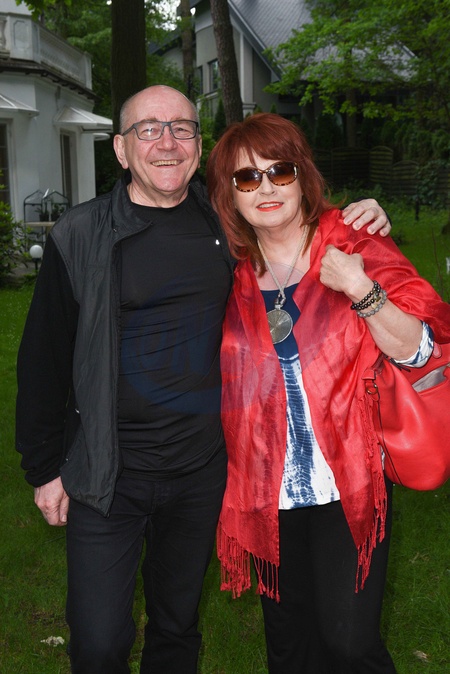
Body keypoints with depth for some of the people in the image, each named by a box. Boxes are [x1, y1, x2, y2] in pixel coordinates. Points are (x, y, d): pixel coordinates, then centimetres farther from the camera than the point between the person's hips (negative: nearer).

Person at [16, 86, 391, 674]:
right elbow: (45, 356, -2)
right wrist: (44, 467, 0)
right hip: (108, 475, -2)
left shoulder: (226, 223, 0)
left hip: (204, 470, 3)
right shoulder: (81, 235, -8)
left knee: (178, 626, 20)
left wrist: (360, 227, -3)